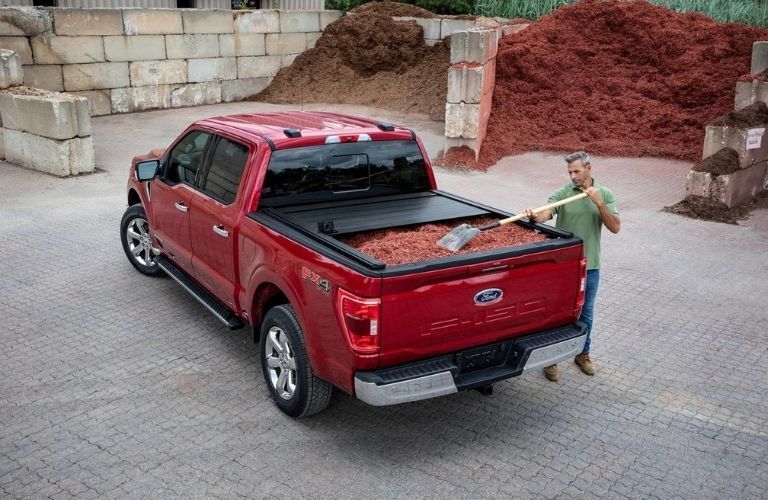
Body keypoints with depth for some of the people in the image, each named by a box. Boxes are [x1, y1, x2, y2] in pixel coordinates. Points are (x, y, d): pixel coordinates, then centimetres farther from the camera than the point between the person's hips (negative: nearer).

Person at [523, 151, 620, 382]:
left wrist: (599, 203, -19)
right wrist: (534, 216, -47)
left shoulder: (605, 194, 1)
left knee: (586, 313, 16)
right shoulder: (562, 193, -8)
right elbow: (545, 214, -24)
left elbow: (615, 227, -7)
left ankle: (582, 354, 34)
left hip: (590, 265, 3)